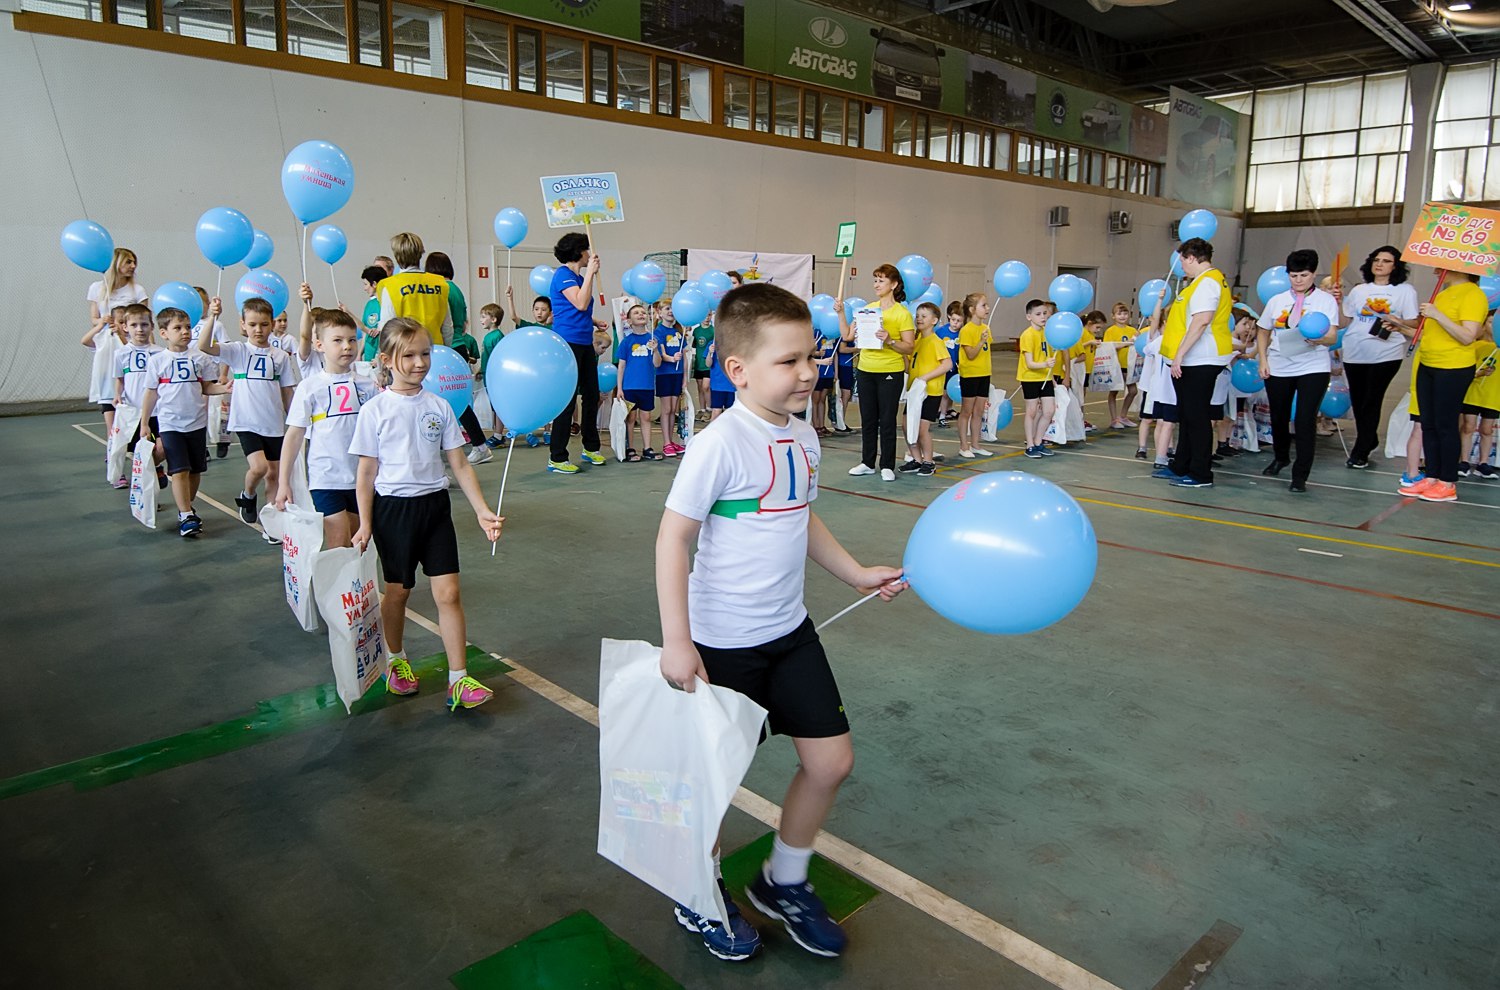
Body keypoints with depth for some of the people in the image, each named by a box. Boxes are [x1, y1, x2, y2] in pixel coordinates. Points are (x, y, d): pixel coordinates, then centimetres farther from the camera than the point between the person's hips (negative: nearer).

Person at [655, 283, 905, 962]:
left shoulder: (803, 436, 2)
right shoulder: (719, 445, -21)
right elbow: (673, 537, -19)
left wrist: (857, 574, 15)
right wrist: (676, 642, -20)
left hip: (789, 631, 7)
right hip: (723, 642, -7)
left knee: (831, 760, 11)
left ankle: (783, 883, 36)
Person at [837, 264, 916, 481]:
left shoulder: (902, 313, -7)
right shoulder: (868, 308, 8)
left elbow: (910, 347, -11)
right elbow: (847, 336, 8)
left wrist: (890, 341, -26)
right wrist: (841, 313, -1)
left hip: (890, 373, -5)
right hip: (865, 371, 5)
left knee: (887, 420, 2)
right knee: (867, 419, 12)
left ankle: (887, 466, 12)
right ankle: (867, 462, 22)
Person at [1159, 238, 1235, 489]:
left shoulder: (1208, 282, -14)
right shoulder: (1203, 281, 18)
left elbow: (1201, 321, -25)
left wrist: (1179, 353, -26)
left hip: (1200, 362, -10)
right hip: (1192, 361, 10)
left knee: (1197, 417, -5)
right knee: (1187, 416, 17)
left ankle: (1201, 474, 0)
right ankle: (1181, 466, 27)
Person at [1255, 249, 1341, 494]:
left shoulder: (1326, 300, -2)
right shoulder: (1276, 300, 6)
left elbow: (1333, 337, -8)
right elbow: (1263, 332, 15)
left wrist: (1318, 339, -31)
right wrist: (1263, 360, 2)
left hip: (1313, 368, -3)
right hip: (1278, 368, 3)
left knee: (1306, 421, -9)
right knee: (1278, 417, 16)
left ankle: (1300, 476, -3)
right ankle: (1280, 457, 42)